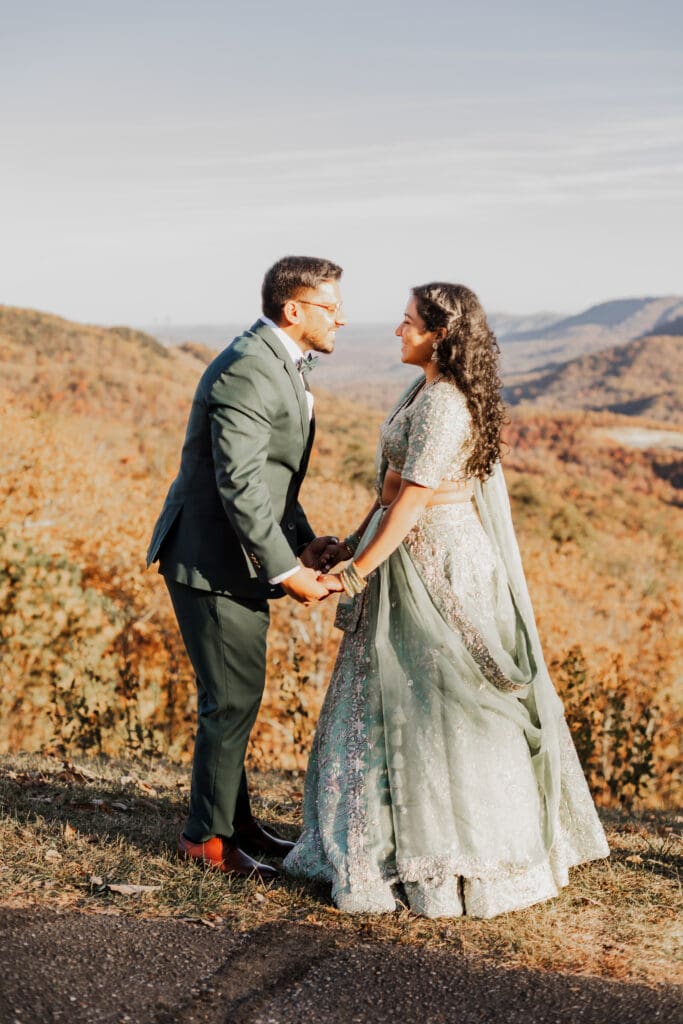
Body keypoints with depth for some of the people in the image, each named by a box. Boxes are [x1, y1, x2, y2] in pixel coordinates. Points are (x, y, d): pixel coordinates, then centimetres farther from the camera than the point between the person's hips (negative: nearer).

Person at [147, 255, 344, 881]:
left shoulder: (280, 365, 12)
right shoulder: (247, 371, -22)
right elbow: (240, 484, -26)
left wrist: (301, 541, 8)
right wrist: (288, 571, -22)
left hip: (241, 559, 10)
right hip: (213, 563, -10)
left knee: (237, 696, 18)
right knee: (232, 700, -2)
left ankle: (234, 820, 31)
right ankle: (208, 836, 13)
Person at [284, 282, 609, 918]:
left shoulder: (440, 404, -21)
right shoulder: (428, 391, 10)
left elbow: (412, 501, -22)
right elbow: (394, 487, 14)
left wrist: (358, 572, -17)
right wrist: (351, 544, 14)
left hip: (434, 565, -10)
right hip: (421, 555, 10)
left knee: (431, 710, 1)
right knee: (411, 703, 17)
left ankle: (443, 862, 15)